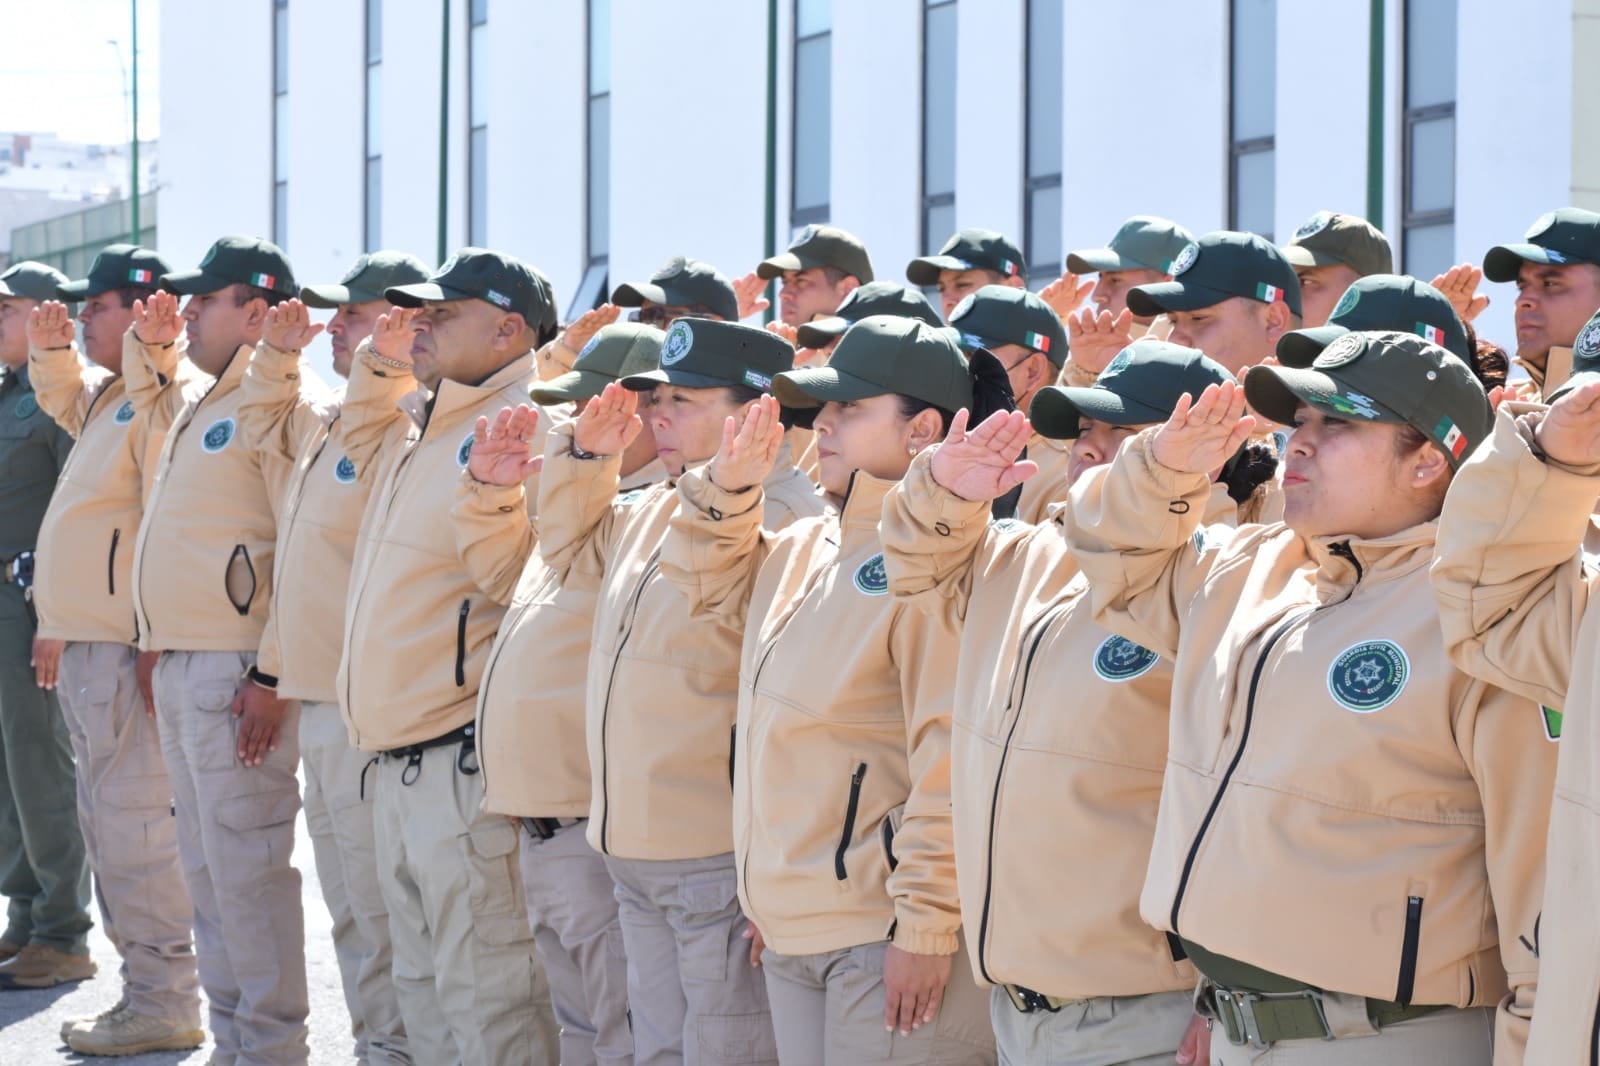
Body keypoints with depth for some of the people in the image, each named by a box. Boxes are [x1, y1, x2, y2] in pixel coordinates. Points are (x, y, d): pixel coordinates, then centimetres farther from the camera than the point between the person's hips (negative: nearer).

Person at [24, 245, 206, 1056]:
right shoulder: (106, 396, 17)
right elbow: (63, 401, 41)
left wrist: (152, 645, -21)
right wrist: (50, 352, 19)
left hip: (126, 649, -11)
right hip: (85, 645, 11)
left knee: (133, 819, -9)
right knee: (108, 817, 14)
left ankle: (164, 1005, -5)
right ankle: (146, 991, 20)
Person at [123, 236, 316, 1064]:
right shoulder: (197, 399, 16)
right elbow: (151, 408, 43)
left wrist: (273, 675, -21)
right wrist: (150, 347, 21)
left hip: (237, 672, -10)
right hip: (179, 659, 10)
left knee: (244, 863, -8)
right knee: (203, 863, 13)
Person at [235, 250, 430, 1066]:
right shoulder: (325, 422, 13)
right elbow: (261, 425, 30)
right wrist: (277, 355, 17)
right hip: (317, 702, 10)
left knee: (381, 913, -4)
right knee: (350, 910, 16)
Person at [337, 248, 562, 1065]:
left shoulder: (525, 431, -13)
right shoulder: (419, 428, 17)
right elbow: (366, 446, 38)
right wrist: (379, 366, 25)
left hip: (468, 760, -10)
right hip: (397, 761, 10)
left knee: (484, 993, -8)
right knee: (424, 986, 17)